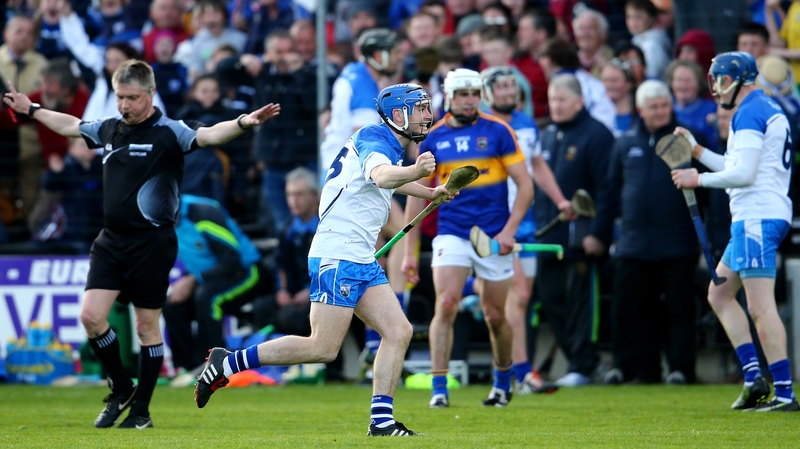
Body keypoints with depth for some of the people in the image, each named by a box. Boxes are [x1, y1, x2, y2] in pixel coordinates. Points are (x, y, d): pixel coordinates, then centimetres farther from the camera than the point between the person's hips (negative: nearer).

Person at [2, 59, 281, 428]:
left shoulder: (168, 133, -9)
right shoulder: (108, 130, 10)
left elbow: (209, 135, -26)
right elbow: (70, 125, 29)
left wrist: (243, 123, -44)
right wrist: (31, 109, 41)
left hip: (151, 243, -6)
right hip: (111, 241, 6)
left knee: (147, 327, 2)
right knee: (91, 316, -5)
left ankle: (141, 410, 13)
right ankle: (121, 390, 16)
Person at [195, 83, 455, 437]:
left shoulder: (387, 144, 16)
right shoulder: (374, 139, -13)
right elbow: (381, 175, -39)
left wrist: (429, 193, 51)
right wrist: (415, 171, -59)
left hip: (362, 261, 10)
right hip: (337, 258, -10)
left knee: (399, 332, -1)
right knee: (323, 348, -10)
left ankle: (381, 420, -2)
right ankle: (228, 363, -1)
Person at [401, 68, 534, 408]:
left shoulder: (498, 131, -3)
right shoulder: (433, 138, 3)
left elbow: (525, 185, -2)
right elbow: (418, 195, 9)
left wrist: (509, 230, -14)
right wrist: (409, 251, 5)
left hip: (494, 237, -1)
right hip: (451, 235, 1)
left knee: (495, 316, 7)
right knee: (445, 305, -16)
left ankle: (503, 383, 29)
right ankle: (439, 389, -15)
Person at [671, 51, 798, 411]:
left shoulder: (750, 113, -12)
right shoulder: (770, 110, 20)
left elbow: (744, 174, -19)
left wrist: (698, 179, -7)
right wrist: (696, 150, 24)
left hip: (757, 218, -11)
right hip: (756, 218, 11)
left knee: (760, 307, -12)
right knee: (719, 294, 15)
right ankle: (753, 375, 8)